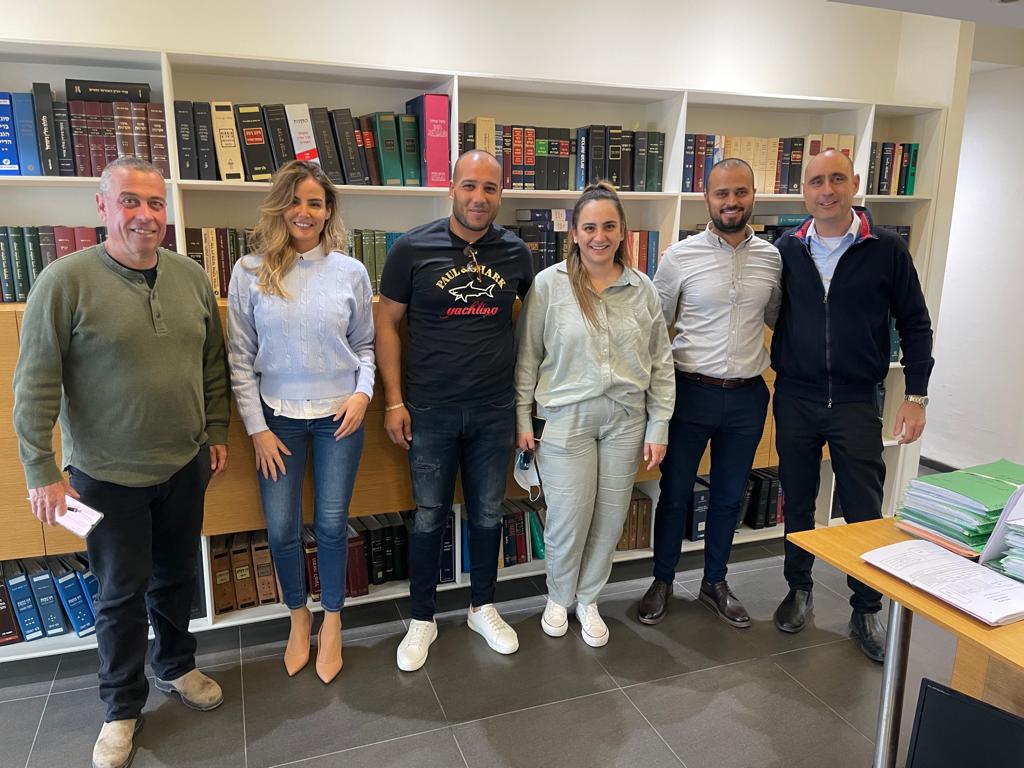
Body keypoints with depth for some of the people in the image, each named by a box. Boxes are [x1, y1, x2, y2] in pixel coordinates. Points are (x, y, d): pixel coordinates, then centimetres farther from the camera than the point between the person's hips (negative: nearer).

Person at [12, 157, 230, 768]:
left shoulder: (193, 278, 1)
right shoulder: (66, 280, -13)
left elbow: (214, 364, 9)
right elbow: (36, 384, -12)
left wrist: (217, 431, 10)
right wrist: (42, 471, -12)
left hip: (185, 466, 4)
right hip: (108, 476, -4)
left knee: (177, 576, 19)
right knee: (122, 592, 10)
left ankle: (176, 666, 43)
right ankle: (124, 706, 32)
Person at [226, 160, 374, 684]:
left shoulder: (351, 272, -2)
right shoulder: (251, 271, -4)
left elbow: (365, 345, 8)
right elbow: (239, 357, -2)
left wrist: (363, 393, -9)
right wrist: (256, 427, -5)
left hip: (339, 415, 0)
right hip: (278, 417, 0)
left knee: (331, 524, 7)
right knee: (281, 529, 7)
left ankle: (332, 622, 29)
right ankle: (298, 616, 33)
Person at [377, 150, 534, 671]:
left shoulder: (516, 253, 0)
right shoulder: (413, 248, -7)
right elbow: (386, 324, -2)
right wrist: (393, 401, -7)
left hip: (495, 411, 2)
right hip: (430, 411, -2)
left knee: (488, 513, 15)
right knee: (429, 517, 10)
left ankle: (483, 609, 36)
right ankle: (422, 620, 29)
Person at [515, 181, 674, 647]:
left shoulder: (642, 289, 2)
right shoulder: (549, 284, -5)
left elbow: (661, 362, 6)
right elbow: (527, 357, -1)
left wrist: (659, 426, 4)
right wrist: (522, 420, -2)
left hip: (626, 419, 3)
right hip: (567, 417, -3)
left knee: (610, 519, 11)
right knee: (569, 519, 2)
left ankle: (588, 599, 34)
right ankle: (559, 598, 31)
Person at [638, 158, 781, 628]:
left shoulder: (771, 258, 3)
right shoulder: (680, 257, -6)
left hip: (747, 396, 3)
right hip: (692, 391, -3)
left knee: (730, 496, 15)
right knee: (675, 492, 9)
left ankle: (715, 583, 35)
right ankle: (662, 582, 28)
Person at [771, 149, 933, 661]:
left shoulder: (886, 250, -3)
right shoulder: (786, 250, 2)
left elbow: (915, 324, 2)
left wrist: (916, 396, -2)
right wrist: (773, 369, 3)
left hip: (856, 402, -2)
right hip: (795, 398, 2)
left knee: (864, 509, 4)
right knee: (797, 503, 13)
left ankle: (866, 611, 21)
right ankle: (799, 591, 31)